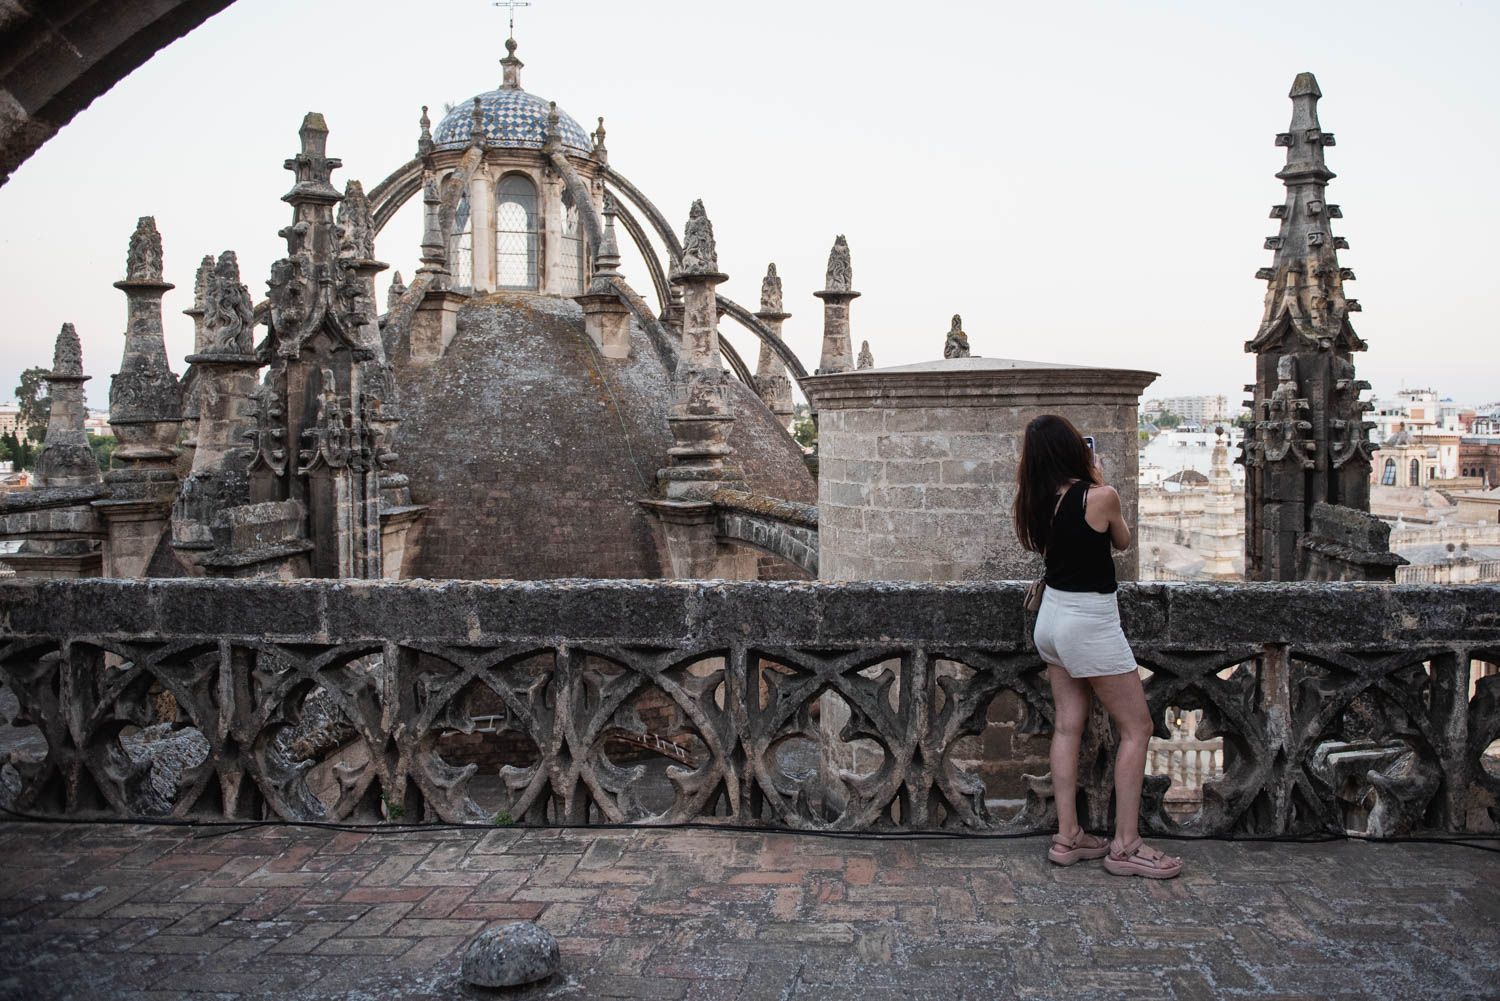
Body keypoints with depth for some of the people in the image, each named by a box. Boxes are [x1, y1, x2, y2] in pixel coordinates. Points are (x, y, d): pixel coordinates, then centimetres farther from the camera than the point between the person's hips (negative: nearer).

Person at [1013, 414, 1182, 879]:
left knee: (1068, 724, 11)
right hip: (1091, 622, -7)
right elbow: (1122, 541, 1)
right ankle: (1126, 845, 4)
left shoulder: (1038, 501, -1)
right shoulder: (1100, 497, -18)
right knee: (1136, 728, 3)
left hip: (1052, 616, 7)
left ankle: (1067, 836, 15)